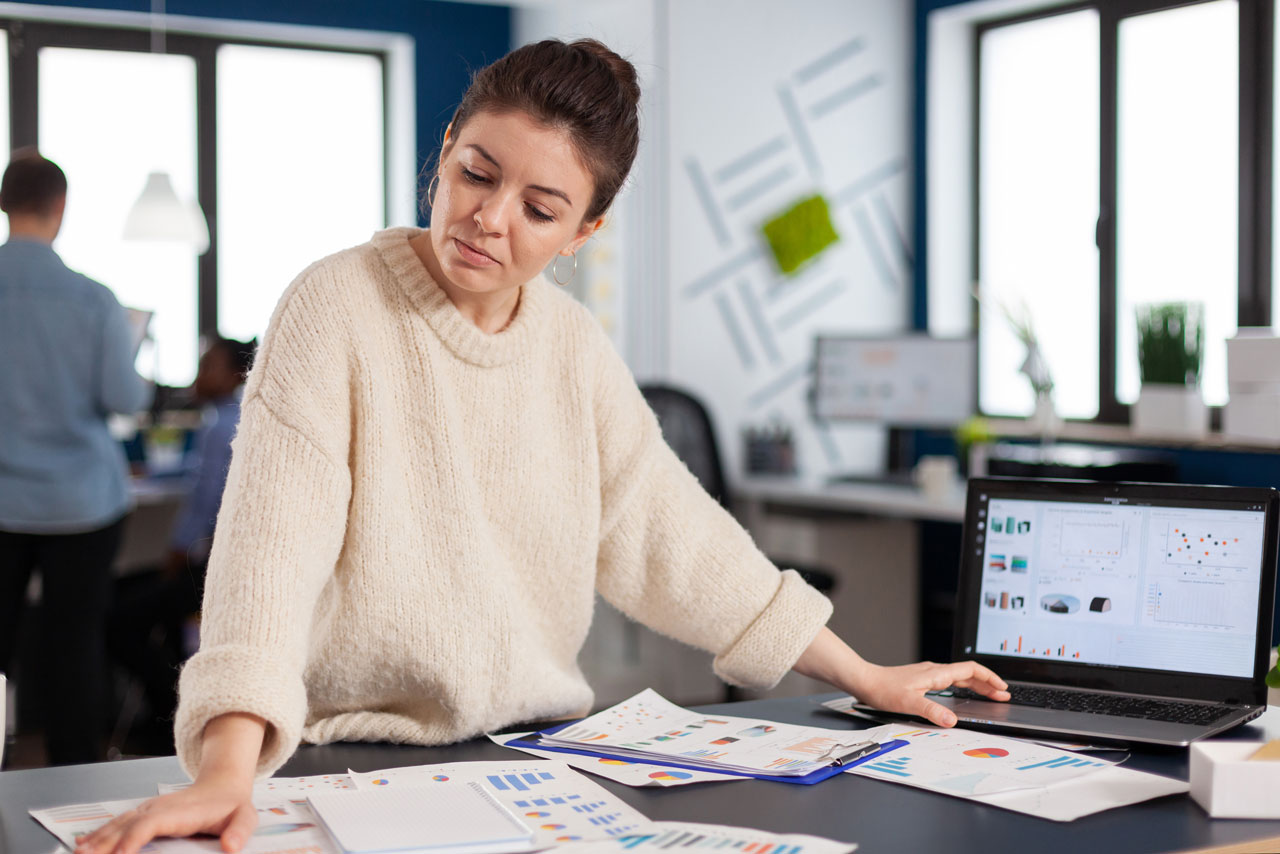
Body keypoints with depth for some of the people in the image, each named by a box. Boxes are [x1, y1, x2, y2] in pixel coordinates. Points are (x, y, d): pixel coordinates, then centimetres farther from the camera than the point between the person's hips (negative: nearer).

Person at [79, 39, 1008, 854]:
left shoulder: (575, 345, 6)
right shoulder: (338, 306, -11)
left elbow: (668, 530, 10)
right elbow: (272, 538, -22)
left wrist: (866, 677, 11)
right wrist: (229, 771, -36)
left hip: (540, 754, 5)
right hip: (358, 756, -4)